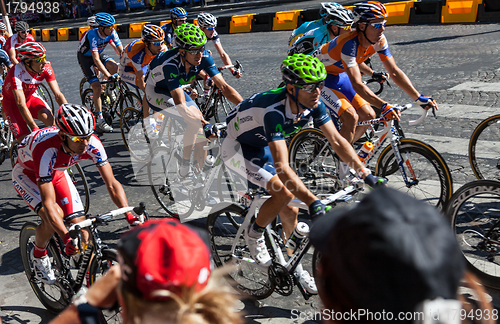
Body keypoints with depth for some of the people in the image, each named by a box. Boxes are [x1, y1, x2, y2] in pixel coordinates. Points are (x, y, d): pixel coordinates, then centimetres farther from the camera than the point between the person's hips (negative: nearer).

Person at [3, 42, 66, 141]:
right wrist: (35, 129, -45)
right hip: (13, 102, -3)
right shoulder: (16, 73, -34)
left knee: (49, 118, -28)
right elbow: (21, 105, -38)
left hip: (30, 97, 3)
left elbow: (58, 95, -22)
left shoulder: (46, 68, -23)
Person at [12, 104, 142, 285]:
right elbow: (48, 203, -42)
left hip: (56, 173, 4)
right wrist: (66, 238, -52)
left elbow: (112, 184, -27)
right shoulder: (46, 150, -42)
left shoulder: (92, 144, -30)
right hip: (27, 174, -4)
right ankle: (39, 256, 3)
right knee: (54, 215, -27)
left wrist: (130, 217, -39)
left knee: (79, 223, -9)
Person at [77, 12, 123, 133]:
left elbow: (121, 51, -18)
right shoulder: (92, 35, -35)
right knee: (97, 87, -16)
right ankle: (100, 121, -11)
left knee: (115, 67, -26)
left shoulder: (112, 32, -20)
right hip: (85, 57, -5)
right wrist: (108, 75, -50)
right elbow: (96, 60, -41)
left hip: (99, 53, 5)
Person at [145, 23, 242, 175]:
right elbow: (181, 105, -44)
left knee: (202, 134, -8)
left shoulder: (204, 57, -25)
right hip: (156, 91, -6)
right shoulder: (170, 64, -39)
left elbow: (224, 86, -25)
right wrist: (205, 124, -55)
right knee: (195, 120, -28)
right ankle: (185, 165, -13)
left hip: (175, 89, 6)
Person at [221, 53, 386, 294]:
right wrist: (312, 201, -48)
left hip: (263, 148, 7)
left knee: (290, 213, 1)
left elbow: (336, 141, -14)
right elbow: (282, 166, -43)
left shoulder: (313, 103, -18)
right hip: (238, 148, -6)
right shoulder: (274, 110, -39)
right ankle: (254, 234, 1)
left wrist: (366, 175, -22)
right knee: (284, 193, -26)